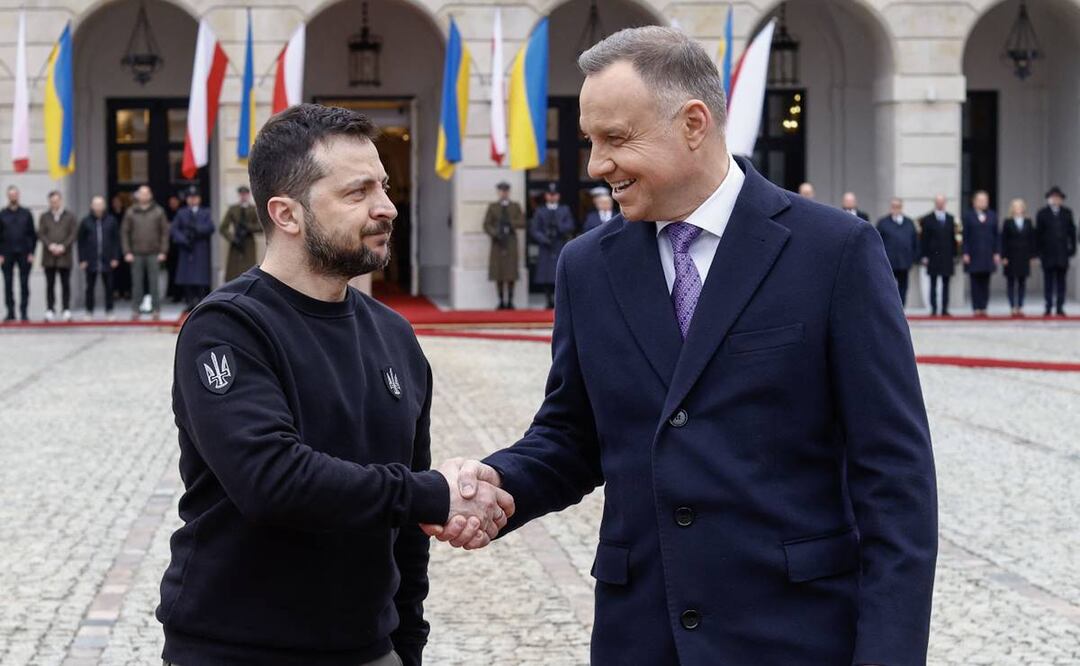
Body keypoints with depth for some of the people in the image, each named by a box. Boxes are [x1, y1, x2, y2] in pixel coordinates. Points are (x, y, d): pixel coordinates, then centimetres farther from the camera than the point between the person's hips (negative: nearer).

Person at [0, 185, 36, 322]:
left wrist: (31, 253, -2)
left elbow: (32, 234, 6)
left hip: (24, 254, 0)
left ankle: (24, 312, 3)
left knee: (24, 284, 0)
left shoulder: (26, 214, 6)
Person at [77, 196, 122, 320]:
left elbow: (116, 240, 5)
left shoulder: (111, 221, 4)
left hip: (107, 262, 0)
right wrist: (82, 259, -3)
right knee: (90, 288, 6)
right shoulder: (85, 222, 3)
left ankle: (109, 311, 13)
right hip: (91, 262, 0)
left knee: (108, 287, 4)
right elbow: (81, 242, 4)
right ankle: (89, 312, 13)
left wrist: (115, 258, -2)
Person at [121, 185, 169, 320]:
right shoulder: (131, 213, 7)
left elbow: (165, 232, 4)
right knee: (137, 284, 3)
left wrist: (163, 251, -4)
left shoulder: (158, 212, 5)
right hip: (137, 254, 1)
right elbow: (124, 232, 7)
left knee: (154, 283, 0)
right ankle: (135, 310, 8)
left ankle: (156, 310, 6)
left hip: (154, 254, -1)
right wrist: (127, 252, -1)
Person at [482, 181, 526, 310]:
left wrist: (510, 223, -12)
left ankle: (510, 301, 2)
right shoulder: (492, 207, 10)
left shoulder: (515, 206, 12)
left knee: (511, 273, -4)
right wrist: (495, 233, -12)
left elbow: (522, 223, 4)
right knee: (498, 273, -3)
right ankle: (501, 301, 4)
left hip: (511, 243, 0)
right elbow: (486, 225, 4)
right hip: (497, 242, 0)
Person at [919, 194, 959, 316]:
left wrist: (954, 255, 6)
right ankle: (933, 309, 3)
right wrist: (924, 256, -6)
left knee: (946, 284, 3)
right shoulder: (927, 219, 2)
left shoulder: (950, 218, 11)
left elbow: (953, 238, 11)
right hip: (933, 256, -3)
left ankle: (945, 309, 5)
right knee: (933, 284, 0)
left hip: (947, 257, 3)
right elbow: (924, 239, 0)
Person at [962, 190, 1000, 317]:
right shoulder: (968, 216, 3)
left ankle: (983, 307, 6)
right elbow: (965, 236, 1)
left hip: (988, 254, 2)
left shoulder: (992, 216, 9)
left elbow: (996, 235, 8)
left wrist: (997, 253, 2)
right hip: (974, 254, -2)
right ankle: (976, 308, 2)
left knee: (985, 283, 2)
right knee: (975, 282, -1)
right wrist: (965, 253, -6)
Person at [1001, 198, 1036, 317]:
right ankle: (1013, 307, 3)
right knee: (1011, 283, 0)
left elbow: (1032, 240, 8)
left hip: (1024, 258, 2)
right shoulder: (1007, 223, 1)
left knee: (1022, 282, 4)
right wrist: (1004, 257, -8)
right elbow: (1003, 241, -1)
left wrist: (1032, 256, 3)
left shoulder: (1028, 223, 7)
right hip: (1011, 258, -2)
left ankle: (1020, 307, 7)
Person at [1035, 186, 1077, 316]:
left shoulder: (1067, 213, 9)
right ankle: (1049, 307, 3)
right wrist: (1038, 251, -3)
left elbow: (1072, 231, 9)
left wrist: (1072, 247, 1)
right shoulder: (1042, 214, 3)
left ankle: (1060, 307, 5)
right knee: (1048, 280, 1)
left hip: (1062, 253, 2)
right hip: (1048, 253, -2)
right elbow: (1038, 233, 2)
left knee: (1061, 280, 3)